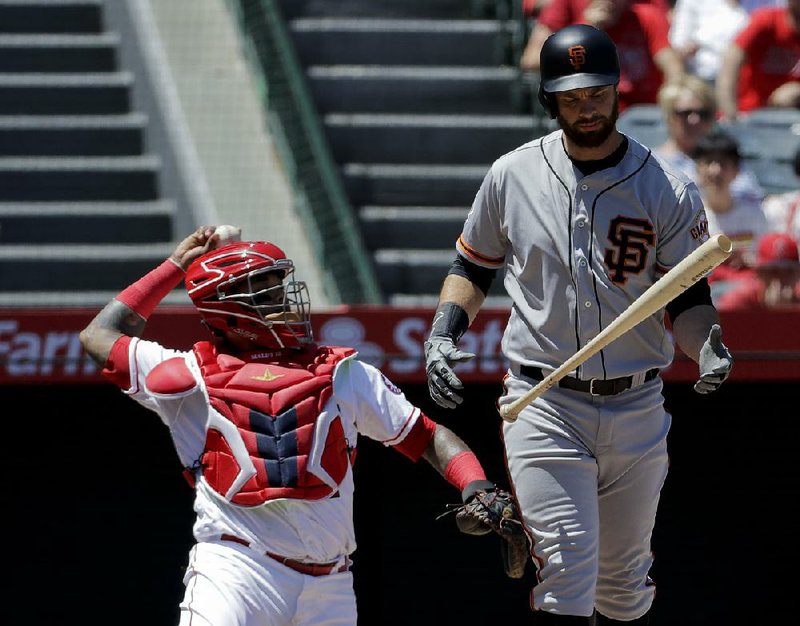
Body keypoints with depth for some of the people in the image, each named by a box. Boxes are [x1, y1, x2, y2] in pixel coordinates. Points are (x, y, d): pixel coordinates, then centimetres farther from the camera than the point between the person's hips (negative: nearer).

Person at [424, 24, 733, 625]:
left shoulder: (668, 190, -2)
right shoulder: (512, 176, 1)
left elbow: (688, 298, -1)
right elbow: (474, 265, 15)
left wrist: (707, 347, -23)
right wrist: (444, 333, -2)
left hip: (636, 410, 2)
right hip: (543, 405, -1)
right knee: (567, 572, -15)